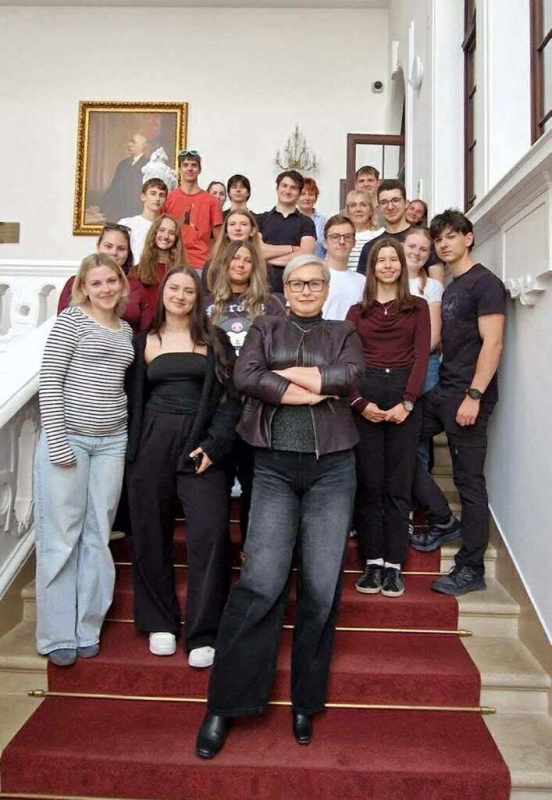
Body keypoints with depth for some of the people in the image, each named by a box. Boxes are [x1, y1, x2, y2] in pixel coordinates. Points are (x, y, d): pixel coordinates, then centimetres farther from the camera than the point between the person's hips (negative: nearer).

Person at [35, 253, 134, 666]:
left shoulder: (127, 330, 14)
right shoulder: (71, 319, -2)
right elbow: (49, 380, -8)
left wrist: (131, 437, 12)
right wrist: (57, 440, -13)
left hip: (112, 441, 5)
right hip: (68, 436, -5)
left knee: (98, 535, 8)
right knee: (61, 536, 0)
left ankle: (87, 630, 20)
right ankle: (58, 636, 13)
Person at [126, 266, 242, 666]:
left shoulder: (214, 340, 8)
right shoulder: (145, 341, 12)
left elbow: (231, 396, 0)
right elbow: (134, 399, 12)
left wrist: (214, 444, -11)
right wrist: (134, 449, 1)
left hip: (201, 443, -2)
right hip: (152, 442, 2)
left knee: (209, 535, -8)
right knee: (151, 534, 6)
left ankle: (203, 634, 2)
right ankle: (159, 622, 22)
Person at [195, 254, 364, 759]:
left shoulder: (344, 334, 14)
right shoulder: (265, 330, 12)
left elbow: (350, 377, -8)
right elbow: (245, 378, -8)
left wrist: (282, 373, -6)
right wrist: (315, 391, -10)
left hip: (332, 469, 1)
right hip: (275, 468, -1)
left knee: (322, 588, 2)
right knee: (261, 582, -8)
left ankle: (306, 703, 19)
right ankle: (225, 705, 7)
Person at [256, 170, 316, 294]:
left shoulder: (306, 223, 9)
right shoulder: (260, 219, 13)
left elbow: (305, 255, -5)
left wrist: (268, 257, -4)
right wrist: (291, 248, -4)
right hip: (263, 284, 1)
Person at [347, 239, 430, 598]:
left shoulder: (418, 307, 11)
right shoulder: (357, 312, 14)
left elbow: (422, 356, 1)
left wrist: (407, 402, -12)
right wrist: (360, 403, -10)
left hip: (405, 396, -1)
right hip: (364, 397, 1)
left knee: (398, 484, 0)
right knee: (368, 482, 1)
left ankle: (394, 564, 6)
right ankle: (373, 562, 9)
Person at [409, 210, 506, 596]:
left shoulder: (485, 282, -8)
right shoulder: (450, 288, 17)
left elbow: (492, 343, -16)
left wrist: (473, 395, -21)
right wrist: (448, 389, 9)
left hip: (468, 394, -9)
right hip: (442, 390, 9)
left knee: (470, 480, -3)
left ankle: (471, 568, 9)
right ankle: (444, 520, 19)